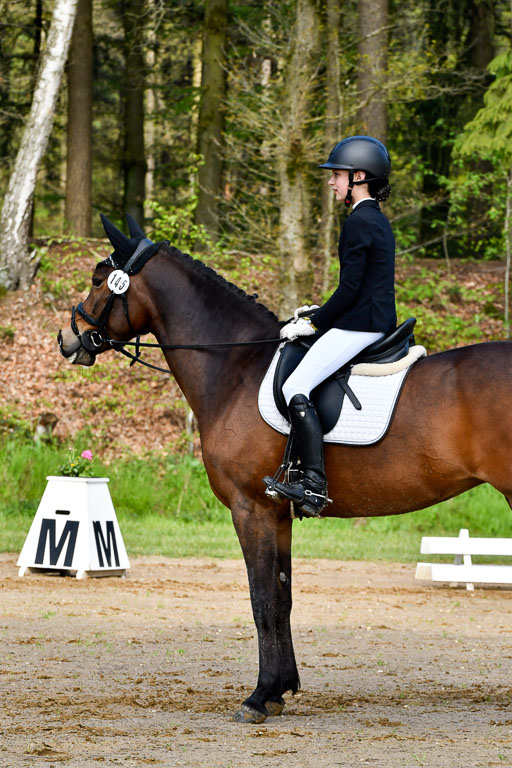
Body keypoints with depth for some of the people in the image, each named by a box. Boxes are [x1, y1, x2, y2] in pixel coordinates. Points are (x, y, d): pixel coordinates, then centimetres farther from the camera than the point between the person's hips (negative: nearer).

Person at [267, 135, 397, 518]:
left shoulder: (359, 223, -14)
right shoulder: (379, 220, 17)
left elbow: (350, 288, -18)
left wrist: (314, 324, -10)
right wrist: (319, 313, 19)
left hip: (359, 325, -11)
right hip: (379, 322, 11)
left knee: (296, 389, -15)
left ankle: (314, 484, -24)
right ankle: (310, 473, 21)